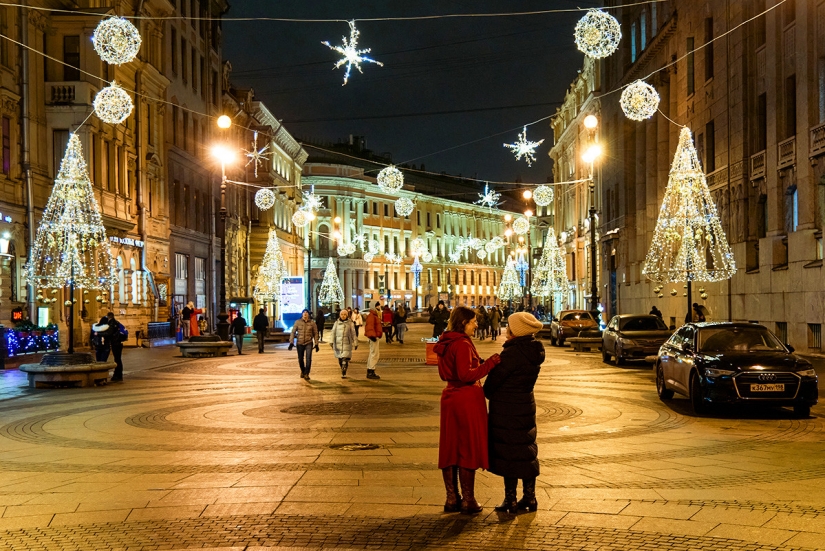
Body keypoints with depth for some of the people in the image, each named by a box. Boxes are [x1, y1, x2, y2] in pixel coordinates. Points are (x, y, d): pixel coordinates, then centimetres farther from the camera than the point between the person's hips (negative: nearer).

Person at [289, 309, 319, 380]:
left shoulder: (312, 323, 0)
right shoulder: (298, 322, -1)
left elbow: (315, 334, 5)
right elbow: (293, 332, 0)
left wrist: (316, 344, 2)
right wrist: (291, 342, -7)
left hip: (309, 343, -1)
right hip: (300, 343, 1)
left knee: (308, 358, -15)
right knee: (300, 359, 10)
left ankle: (306, 374, -8)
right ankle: (302, 371, 35)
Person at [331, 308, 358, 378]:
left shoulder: (350, 323, 3)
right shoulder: (336, 323, 7)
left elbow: (353, 334, 7)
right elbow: (333, 333, 10)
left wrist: (355, 343, 8)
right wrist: (332, 342, 5)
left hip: (347, 343, -2)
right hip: (338, 343, 2)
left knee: (345, 359, -11)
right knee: (340, 359, 6)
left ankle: (344, 373, -10)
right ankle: (343, 371, 21)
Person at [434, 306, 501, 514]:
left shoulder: (445, 343, 10)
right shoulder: (463, 344, -17)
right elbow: (466, 375, -24)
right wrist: (489, 364, -21)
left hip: (450, 398, 9)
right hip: (467, 399, -8)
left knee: (450, 448, 11)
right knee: (469, 449, 1)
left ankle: (452, 499, 18)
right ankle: (468, 501, 7)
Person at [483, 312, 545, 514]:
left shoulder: (512, 353, -22)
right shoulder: (534, 351, 3)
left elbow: (494, 380, -15)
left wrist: (487, 393, 5)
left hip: (506, 409, -8)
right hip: (526, 405, 8)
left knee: (508, 454, 1)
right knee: (527, 451, 15)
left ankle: (511, 500, 7)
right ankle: (529, 497, 21)